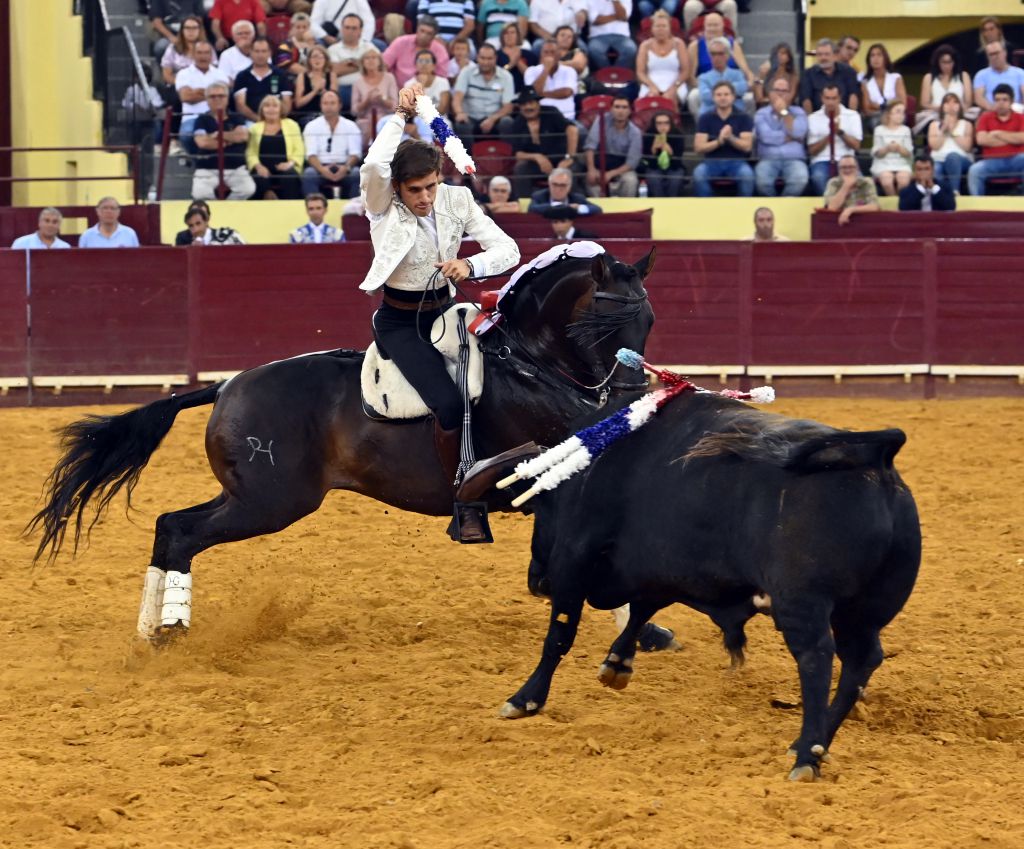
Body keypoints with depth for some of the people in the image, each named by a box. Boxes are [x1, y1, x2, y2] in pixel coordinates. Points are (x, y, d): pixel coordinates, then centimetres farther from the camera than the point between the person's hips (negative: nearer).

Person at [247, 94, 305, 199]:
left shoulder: (291, 125, 16)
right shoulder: (255, 128, 18)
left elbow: (299, 150, 8)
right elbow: (250, 153, 7)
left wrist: (290, 163, -11)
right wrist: (258, 166, -13)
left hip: (283, 168, 0)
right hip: (263, 169, 0)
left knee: (290, 177, -35)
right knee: (260, 179, -35)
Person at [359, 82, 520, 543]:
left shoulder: (456, 200, -4)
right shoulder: (383, 206, -14)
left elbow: (507, 249, -4)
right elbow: (374, 165, -37)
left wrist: (470, 266, -24)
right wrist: (401, 116, -26)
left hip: (443, 311, 5)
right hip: (400, 323, -5)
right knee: (449, 405, -27)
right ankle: (464, 505, -14)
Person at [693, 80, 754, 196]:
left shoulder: (743, 118, 3)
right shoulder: (705, 118, 4)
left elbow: (747, 146, -5)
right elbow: (699, 147, -3)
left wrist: (731, 138, -24)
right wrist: (719, 141, -21)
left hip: (736, 162, -1)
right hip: (712, 162, 1)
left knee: (747, 174, -34)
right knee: (699, 173, -33)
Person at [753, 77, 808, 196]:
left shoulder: (798, 112, 14)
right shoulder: (762, 114, 10)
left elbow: (798, 133, -6)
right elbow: (767, 137, -8)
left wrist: (784, 112, -1)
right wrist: (791, 137, -2)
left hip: (794, 159, 1)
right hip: (769, 159, -1)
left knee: (800, 179, -35)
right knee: (762, 180, -35)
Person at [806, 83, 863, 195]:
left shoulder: (852, 116, 10)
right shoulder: (813, 119, 9)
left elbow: (856, 145, 2)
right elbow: (812, 151, 3)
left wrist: (840, 132, -14)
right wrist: (829, 135, -11)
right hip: (822, 161, 0)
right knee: (818, 177, -37)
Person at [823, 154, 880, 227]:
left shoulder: (867, 182, 0)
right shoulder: (834, 183, 1)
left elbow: (874, 207, -13)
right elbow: (832, 207, -14)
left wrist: (851, 210, -22)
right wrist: (846, 186, -13)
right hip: (838, 223, 0)